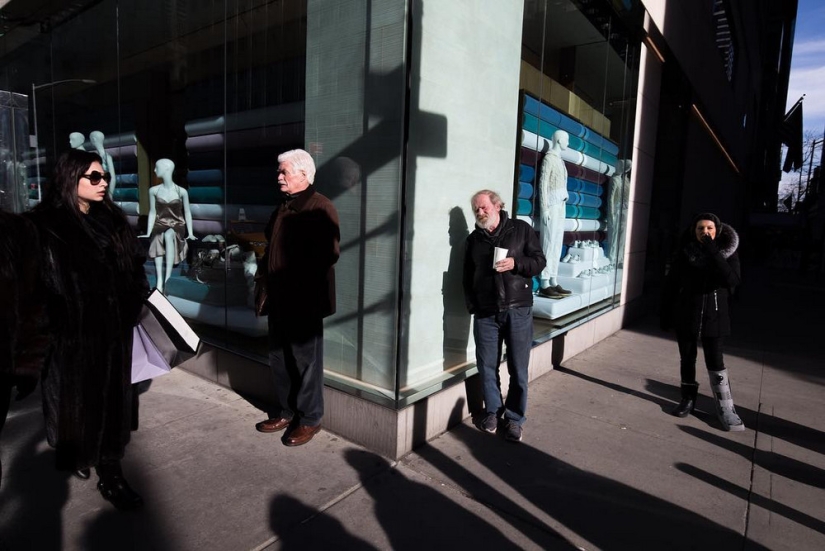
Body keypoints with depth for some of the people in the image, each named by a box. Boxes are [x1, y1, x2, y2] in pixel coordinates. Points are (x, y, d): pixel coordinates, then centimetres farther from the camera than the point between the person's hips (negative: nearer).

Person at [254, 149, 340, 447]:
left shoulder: (321, 207, -12)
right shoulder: (282, 207, 15)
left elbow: (328, 254, -20)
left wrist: (301, 287, -19)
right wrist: (263, 281, 13)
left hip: (304, 300, -8)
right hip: (279, 297, 9)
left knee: (305, 360, 4)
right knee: (278, 358, 16)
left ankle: (309, 419, 20)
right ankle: (285, 412, 33)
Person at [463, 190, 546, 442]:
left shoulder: (521, 229, 4)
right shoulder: (473, 239, 12)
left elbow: (539, 261, 2)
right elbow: (467, 277, 15)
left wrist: (515, 264, -16)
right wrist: (471, 305, 6)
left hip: (518, 310, -2)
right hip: (485, 313, 3)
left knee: (518, 369, 4)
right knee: (487, 367, 8)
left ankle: (514, 418, 20)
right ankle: (493, 411, 28)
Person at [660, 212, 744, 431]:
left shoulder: (727, 252, -1)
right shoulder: (685, 252, -2)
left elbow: (732, 280, -18)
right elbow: (671, 284, 2)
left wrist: (713, 253, -24)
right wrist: (666, 313, 1)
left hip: (714, 315, -1)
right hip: (686, 314, 1)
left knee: (715, 361, -1)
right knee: (687, 358, 11)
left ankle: (726, 408, 9)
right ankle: (688, 398, 26)